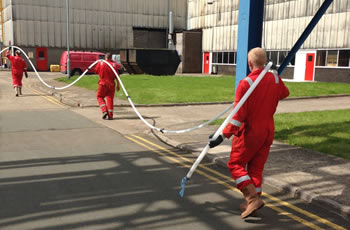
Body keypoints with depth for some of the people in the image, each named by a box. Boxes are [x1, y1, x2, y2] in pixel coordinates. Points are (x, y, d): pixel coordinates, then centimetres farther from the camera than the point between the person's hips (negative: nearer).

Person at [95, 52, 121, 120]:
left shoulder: (100, 63, -3)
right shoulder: (114, 65, -2)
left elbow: (96, 71, 12)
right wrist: (118, 85, 4)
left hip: (103, 83, -1)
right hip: (111, 84, 1)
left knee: (100, 97, 13)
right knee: (110, 99, 8)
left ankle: (104, 111, -6)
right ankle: (110, 115, 6)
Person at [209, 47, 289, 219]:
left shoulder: (245, 84, -19)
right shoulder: (275, 79, -1)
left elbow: (238, 115, -23)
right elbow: (284, 93, 22)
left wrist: (223, 136, -21)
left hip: (249, 133, -6)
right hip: (268, 131, 6)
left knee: (235, 165, 8)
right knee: (256, 168, 15)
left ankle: (253, 198, -4)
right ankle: (252, 205, 21)